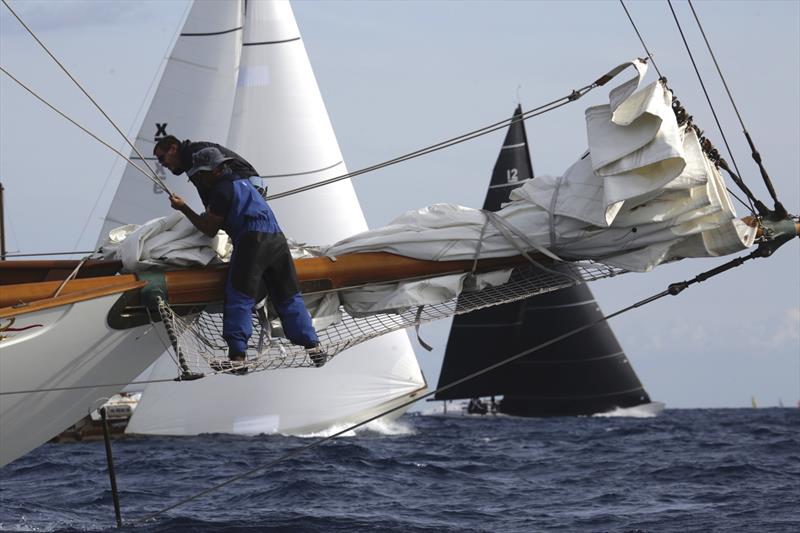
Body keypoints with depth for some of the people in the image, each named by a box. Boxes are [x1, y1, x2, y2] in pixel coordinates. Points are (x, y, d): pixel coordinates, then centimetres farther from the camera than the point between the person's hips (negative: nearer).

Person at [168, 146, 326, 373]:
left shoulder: (222, 189, 1)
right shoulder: (242, 182, 28)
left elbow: (210, 229, 4)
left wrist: (184, 209, 11)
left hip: (252, 240, -8)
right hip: (277, 237, 8)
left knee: (238, 299, -7)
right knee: (289, 297, 14)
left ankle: (237, 357, -15)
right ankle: (313, 347, 11)